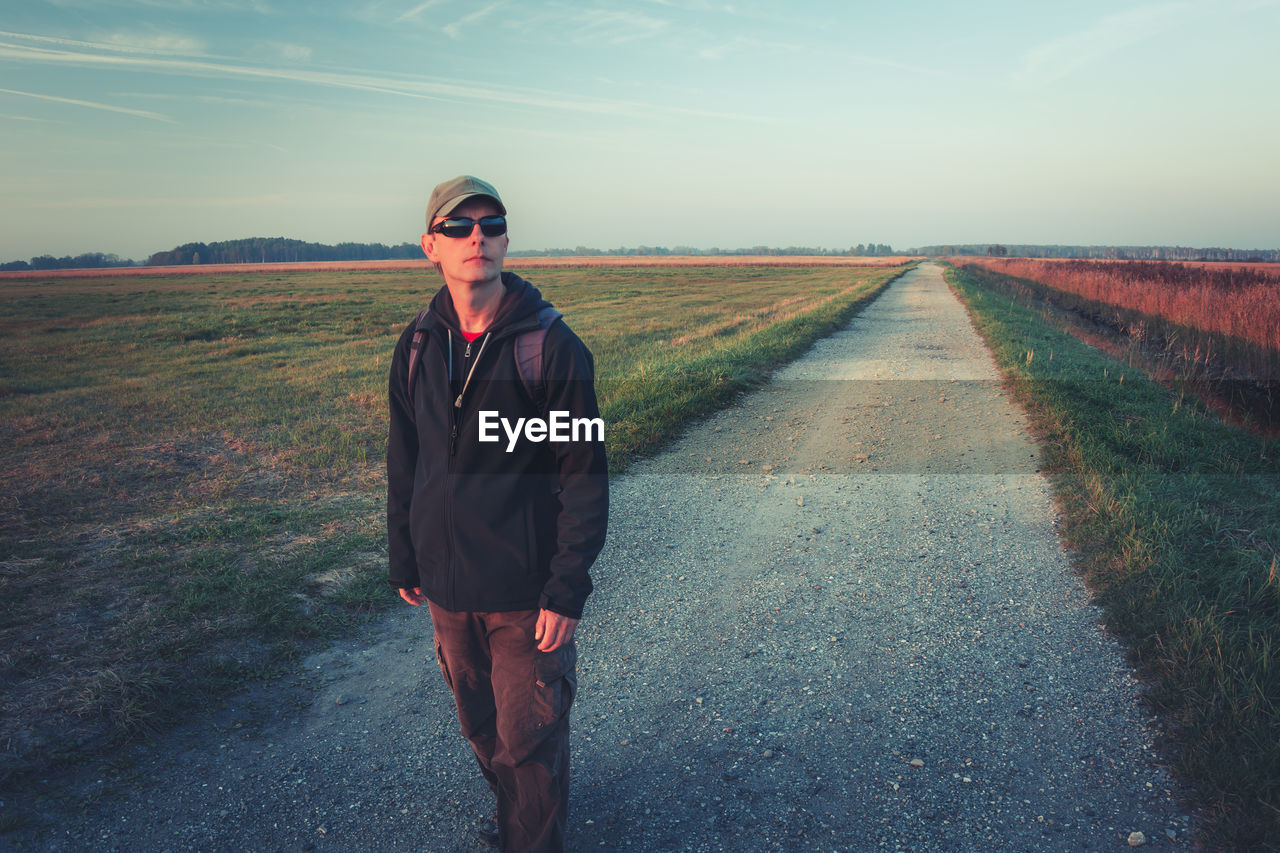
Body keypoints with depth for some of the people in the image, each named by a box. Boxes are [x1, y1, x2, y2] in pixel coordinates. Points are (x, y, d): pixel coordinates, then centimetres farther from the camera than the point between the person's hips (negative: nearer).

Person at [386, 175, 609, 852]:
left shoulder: (553, 346, -14)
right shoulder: (418, 347, 1)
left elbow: (585, 478, -13)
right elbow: (403, 465, 10)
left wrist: (567, 591, -15)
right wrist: (403, 562, 13)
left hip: (525, 593, -5)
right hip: (447, 589, 5)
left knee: (529, 742, 8)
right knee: (481, 727, 22)